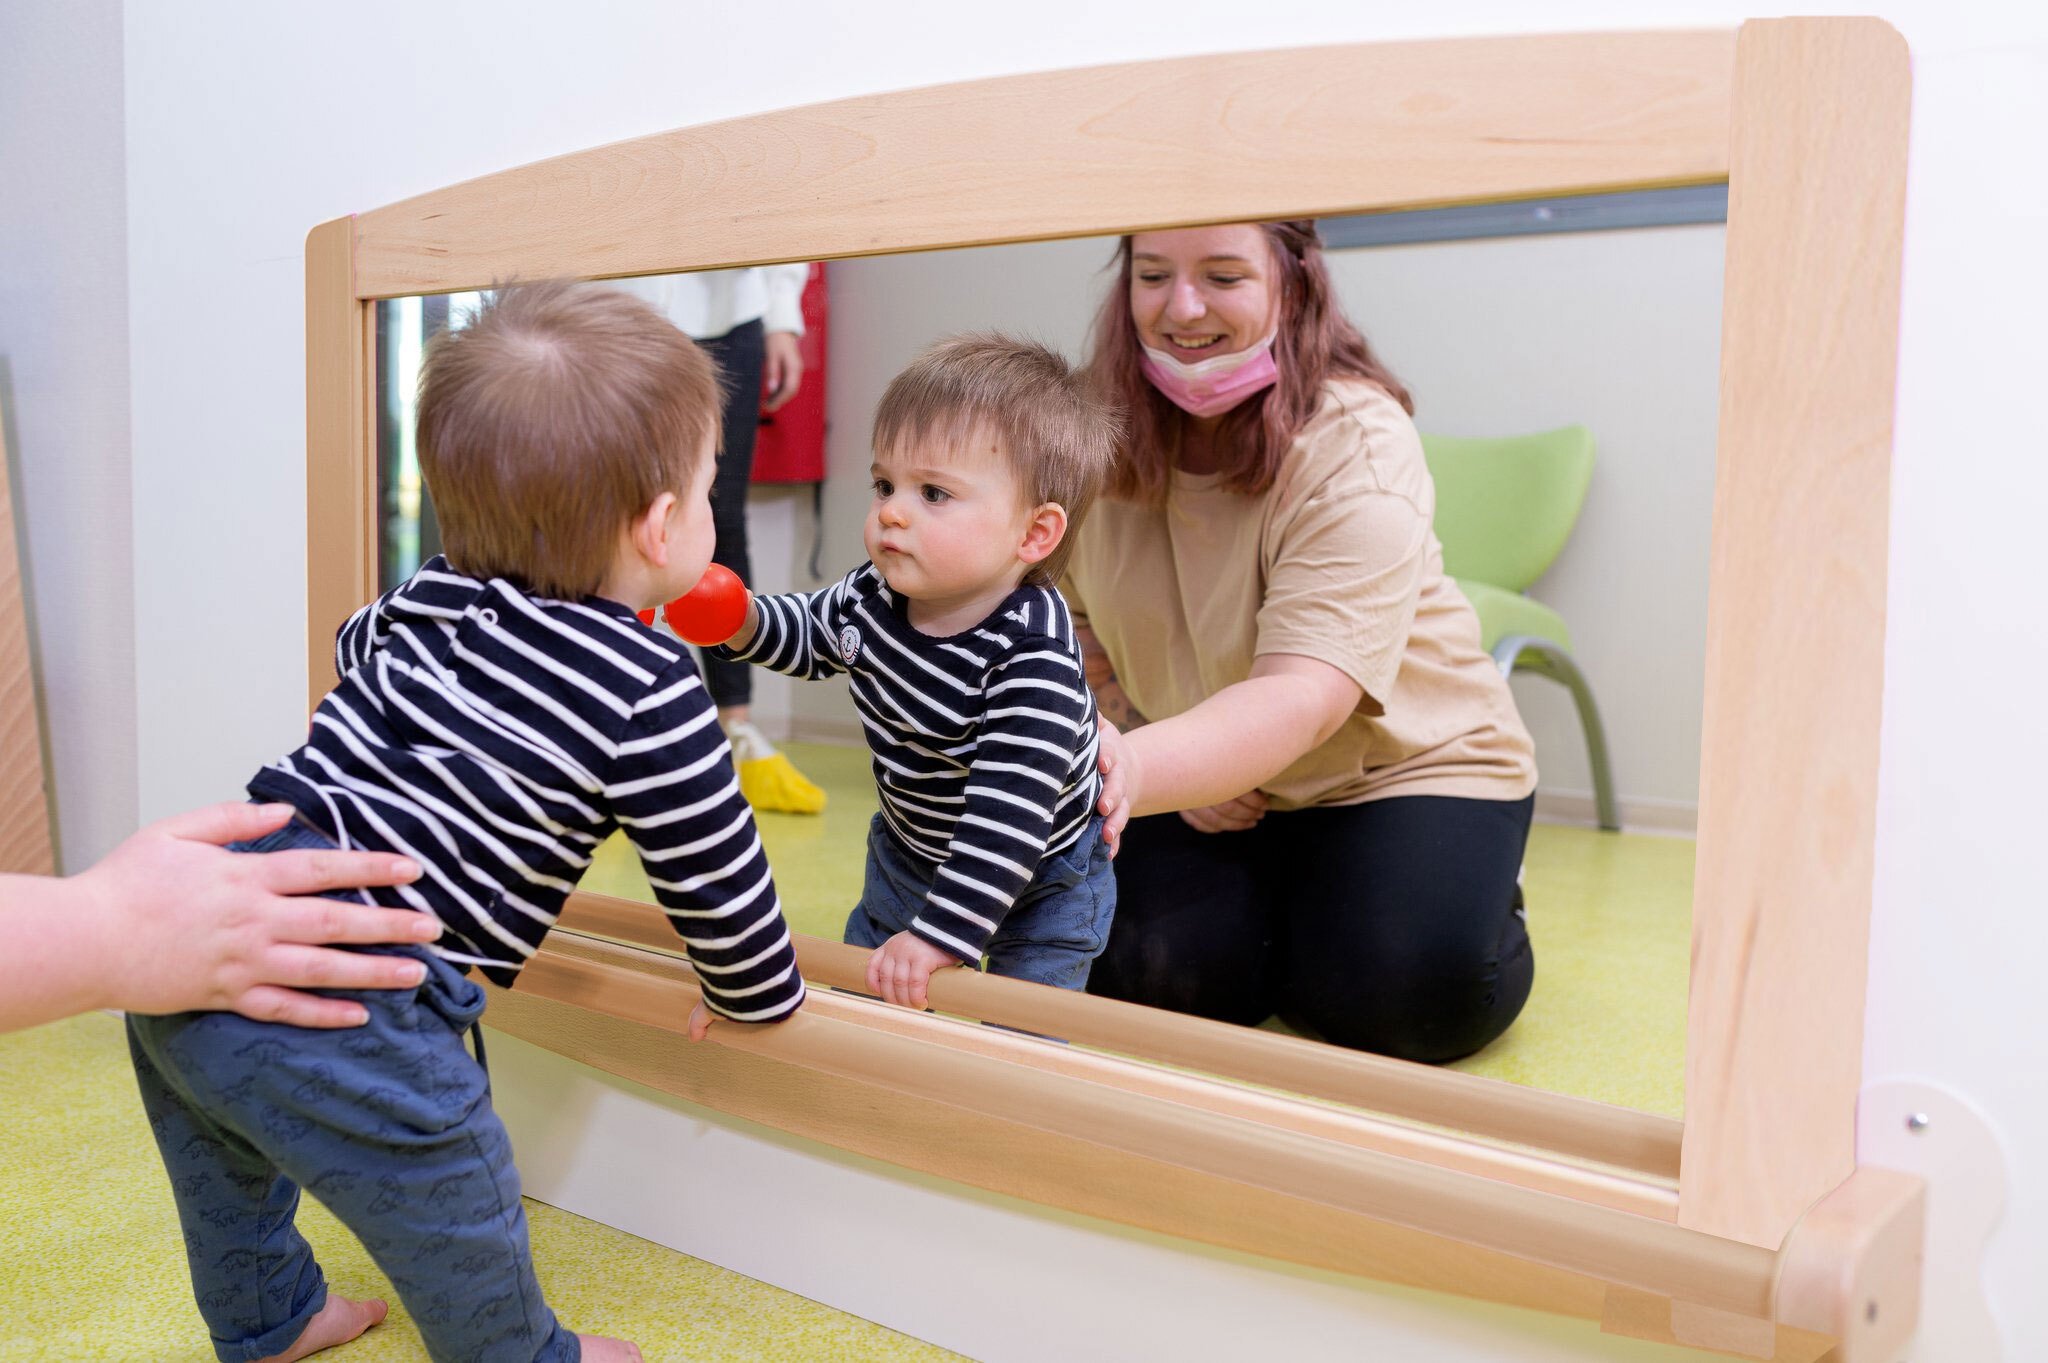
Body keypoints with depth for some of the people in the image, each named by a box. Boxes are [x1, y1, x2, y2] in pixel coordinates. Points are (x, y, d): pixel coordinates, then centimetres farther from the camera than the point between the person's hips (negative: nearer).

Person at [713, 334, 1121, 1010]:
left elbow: (1009, 812, -40)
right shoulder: (875, 594, -18)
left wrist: (940, 934, -41)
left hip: (1039, 879, -6)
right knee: (863, 996, 23)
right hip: (911, 847, 7)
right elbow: (811, 632, 6)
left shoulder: (1033, 657, -39)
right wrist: (742, 622, -13)